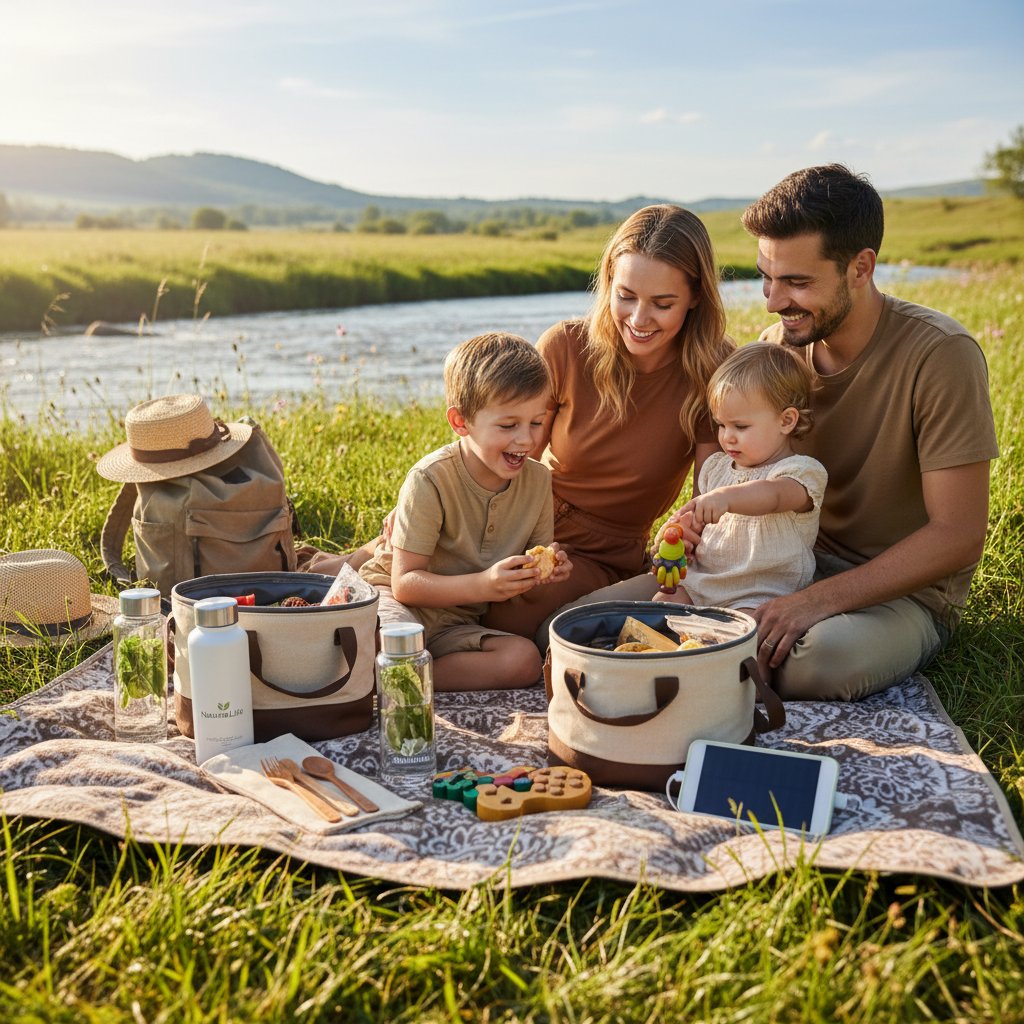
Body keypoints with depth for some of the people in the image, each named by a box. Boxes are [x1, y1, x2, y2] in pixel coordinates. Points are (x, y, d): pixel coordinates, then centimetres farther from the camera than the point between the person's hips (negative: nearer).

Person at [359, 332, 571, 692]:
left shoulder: (537, 480, -1)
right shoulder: (431, 479, -18)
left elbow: (534, 559, 11)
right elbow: (405, 582, -20)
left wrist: (547, 570, -14)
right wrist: (482, 585, -33)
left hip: (455, 624, 6)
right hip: (393, 600, -6)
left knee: (524, 661, -24)